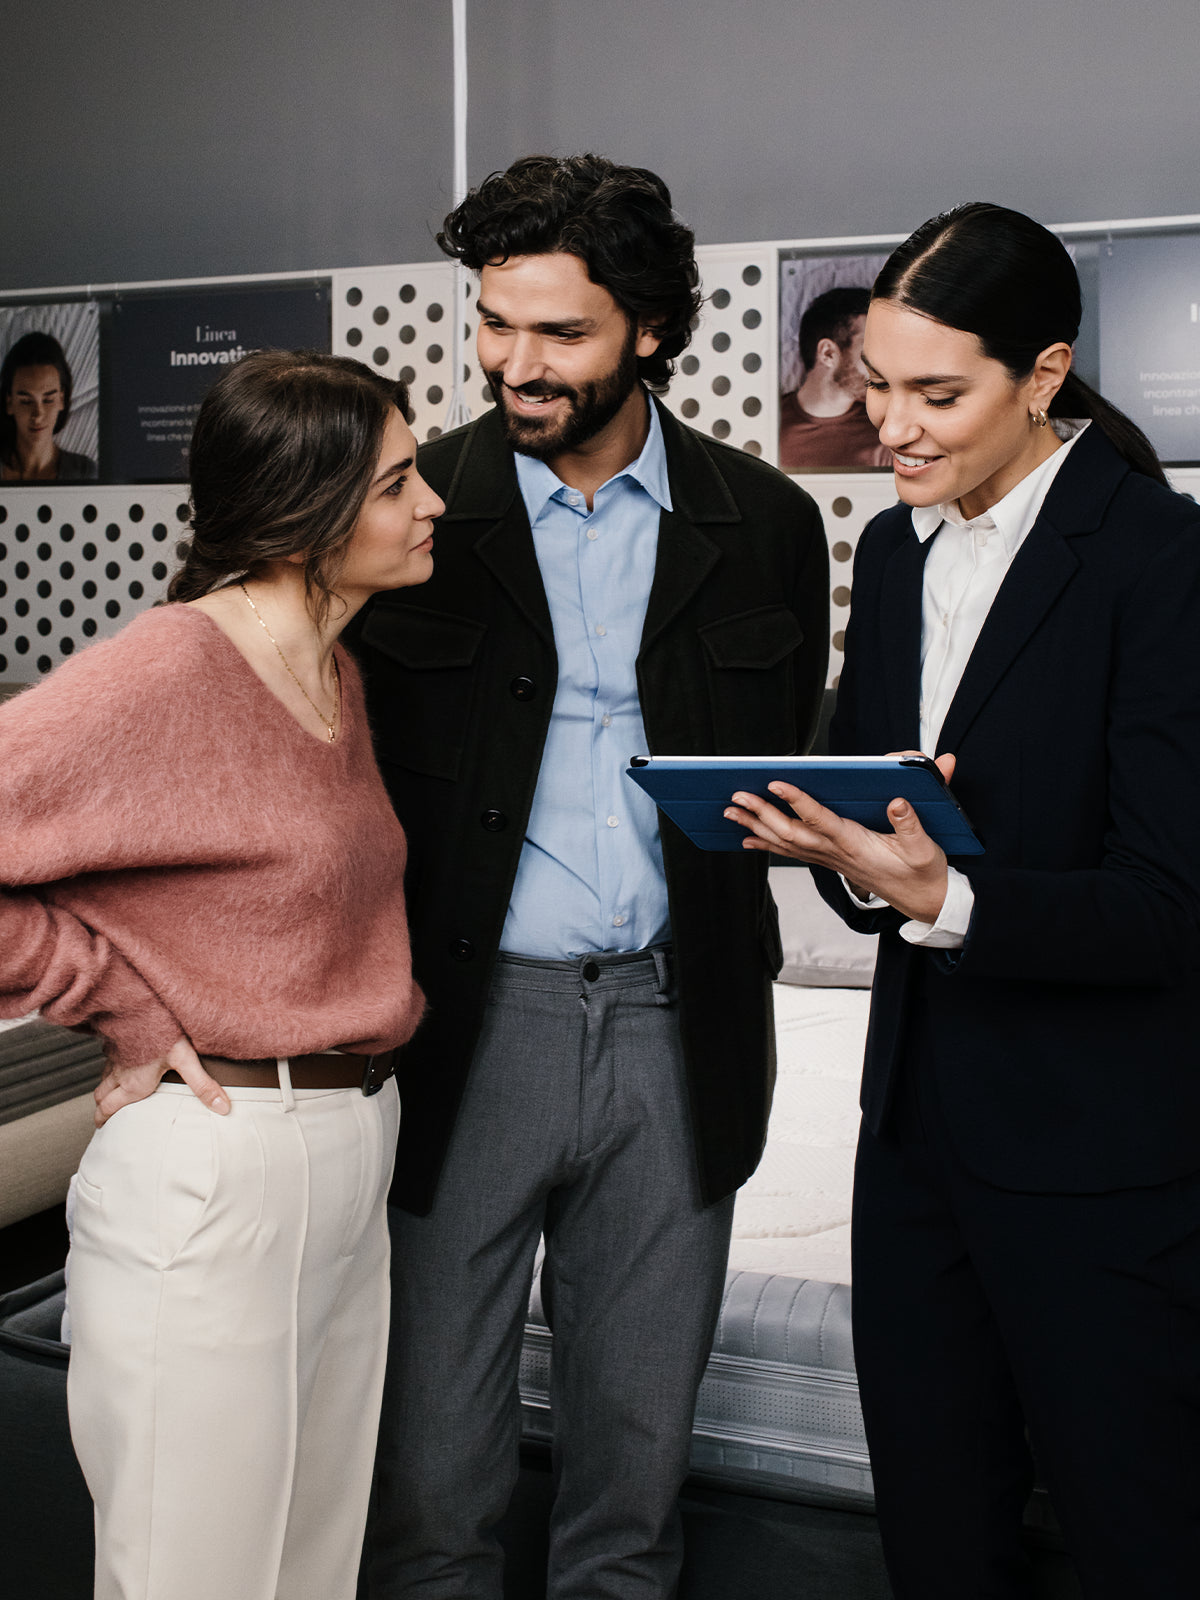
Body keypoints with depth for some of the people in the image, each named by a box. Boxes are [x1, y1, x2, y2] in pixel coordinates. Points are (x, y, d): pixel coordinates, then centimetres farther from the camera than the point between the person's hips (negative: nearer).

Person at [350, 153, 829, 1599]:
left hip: (675, 1029, 2)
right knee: (433, 1429, 10)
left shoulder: (764, 525, 3)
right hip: (468, 1025, -1)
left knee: (639, 1422, 18)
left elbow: (785, 770, 11)